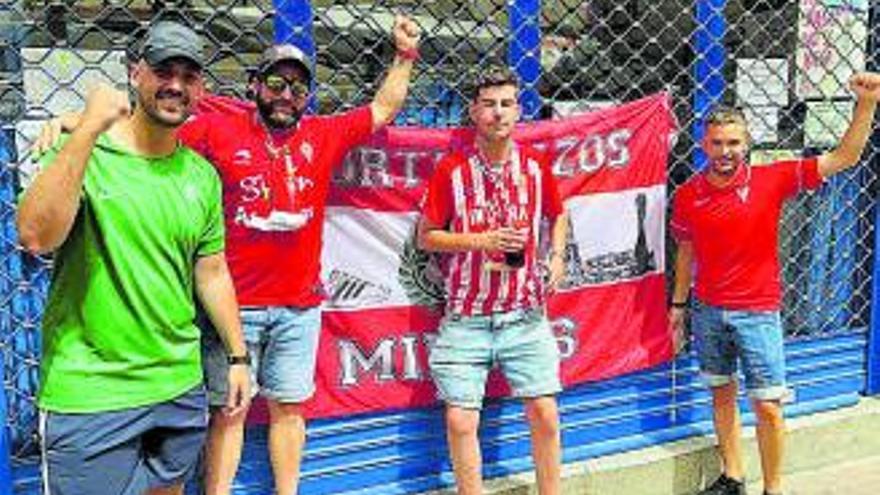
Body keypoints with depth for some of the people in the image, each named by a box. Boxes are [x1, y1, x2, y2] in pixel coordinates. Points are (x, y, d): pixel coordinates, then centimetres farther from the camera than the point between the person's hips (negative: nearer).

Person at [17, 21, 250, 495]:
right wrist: (89, 128, -26)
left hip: (181, 387, 5)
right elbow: (36, 236, -26)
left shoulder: (203, 175, 6)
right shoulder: (83, 152, -8)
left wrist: (238, 356, 13)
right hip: (89, 396, -5)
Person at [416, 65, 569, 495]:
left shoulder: (535, 165, 3)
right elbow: (426, 236, -1)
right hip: (465, 319, -2)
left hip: (525, 315, 2)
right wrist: (482, 240, -14)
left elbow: (557, 215, 22)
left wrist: (557, 256, 5)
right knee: (460, 420, -1)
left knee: (544, 413, 5)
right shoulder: (451, 170, -5)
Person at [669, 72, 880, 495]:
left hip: (757, 312, -3)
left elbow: (843, 158, -12)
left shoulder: (771, 180, -9)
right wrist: (679, 303, 14)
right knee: (721, 394, 13)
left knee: (768, 405, 0)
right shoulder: (688, 194, -2)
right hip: (708, 312, 3)